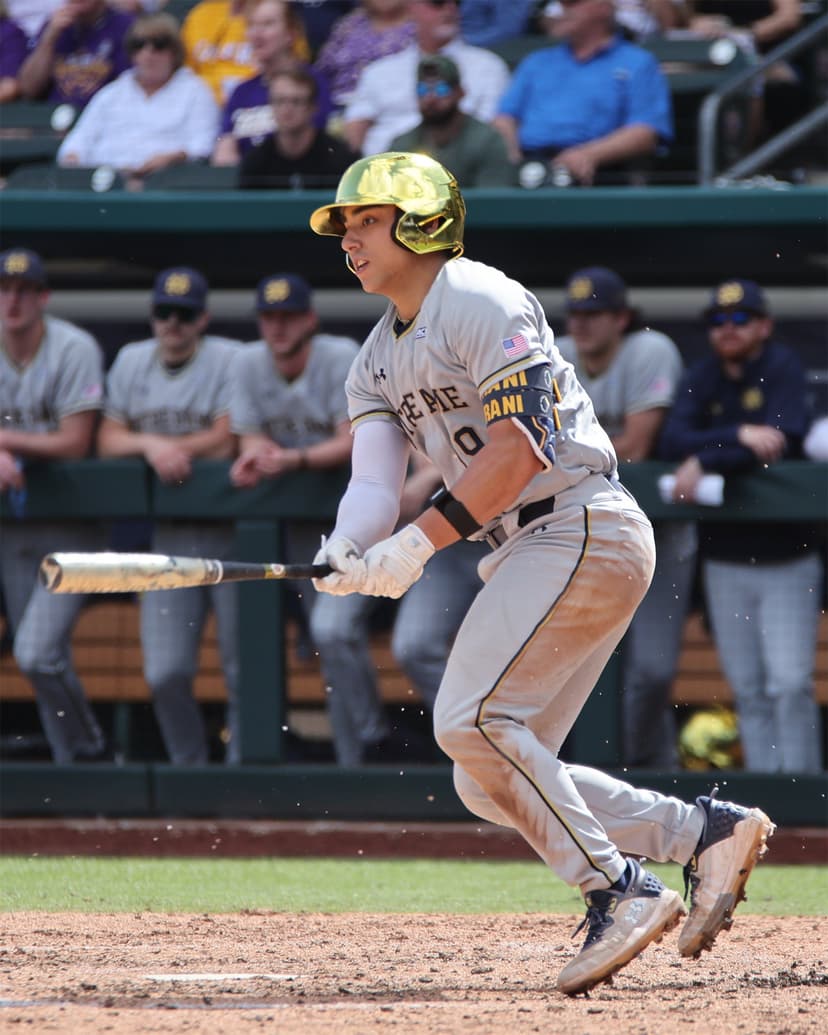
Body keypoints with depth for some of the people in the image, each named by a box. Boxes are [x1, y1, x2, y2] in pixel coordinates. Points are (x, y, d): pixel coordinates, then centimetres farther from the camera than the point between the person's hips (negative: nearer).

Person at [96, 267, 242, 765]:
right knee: (166, 672, -1)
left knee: (243, 667, -4)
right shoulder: (131, 362, 12)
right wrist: (152, 446, -10)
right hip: (169, 536, 4)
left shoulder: (231, 360, -4)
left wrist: (156, 444, -9)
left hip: (229, 533, -4)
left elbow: (225, 442, -13)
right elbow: (108, 442, 9)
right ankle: (189, 771, 16)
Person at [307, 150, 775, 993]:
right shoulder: (378, 359, 18)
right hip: (525, 557, 10)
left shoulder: (479, 301, -9)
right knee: (490, 784, 4)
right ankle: (705, 831, 9)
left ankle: (619, 890, -16)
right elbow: (374, 481, 5)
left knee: (472, 717, -21)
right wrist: (346, 557, -18)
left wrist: (419, 543, -23)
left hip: (584, 531, -10)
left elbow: (521, 450, -19)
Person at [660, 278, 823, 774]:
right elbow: (674, 440, -10)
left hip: (787, 559, -4)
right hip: (725, 561, 4)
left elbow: (785, 439, -22)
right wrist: (739, 436, -25)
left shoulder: (783, 368, -7)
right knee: (749, 691, 5)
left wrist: (705, 461, -23)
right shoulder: (702, 379, 5)